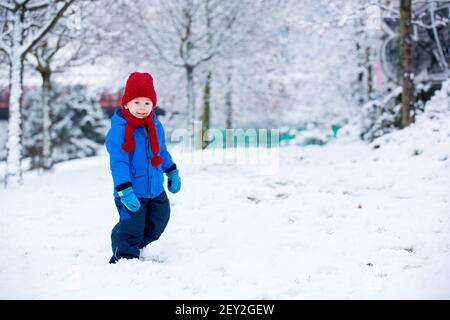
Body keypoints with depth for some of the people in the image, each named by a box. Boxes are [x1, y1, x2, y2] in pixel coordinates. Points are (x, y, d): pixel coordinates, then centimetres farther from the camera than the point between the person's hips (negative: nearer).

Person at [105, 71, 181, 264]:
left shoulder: (156, 126, 2)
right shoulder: (118, 130, -19)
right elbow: (118, 163, -22)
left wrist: (172, 173, 23)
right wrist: (124, 191, -26)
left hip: (156, 191, 7)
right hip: (132, 194, -7)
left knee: (158, 223, 20)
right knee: (131, 229, -6)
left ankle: (137, 246, 42)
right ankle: (125, 256, 12)